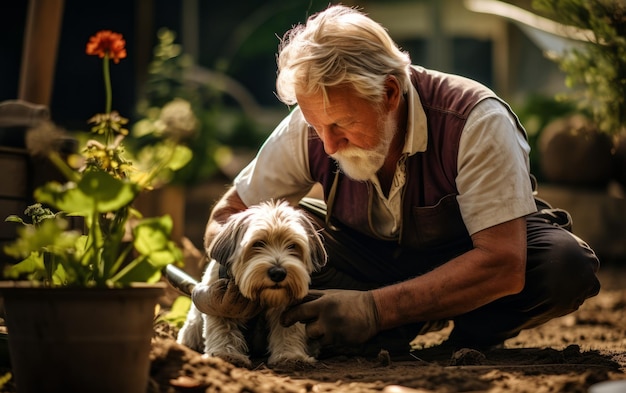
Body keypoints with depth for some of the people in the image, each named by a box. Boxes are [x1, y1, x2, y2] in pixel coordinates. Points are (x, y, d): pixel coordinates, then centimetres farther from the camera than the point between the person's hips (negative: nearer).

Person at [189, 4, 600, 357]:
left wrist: (375, 308, -45)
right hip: (370, 256, 3)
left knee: (567, 264, -36)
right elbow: (229, 213, -8)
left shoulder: (476, 120, -32)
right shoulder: (311, 125, -20)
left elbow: (504, 264, -37)